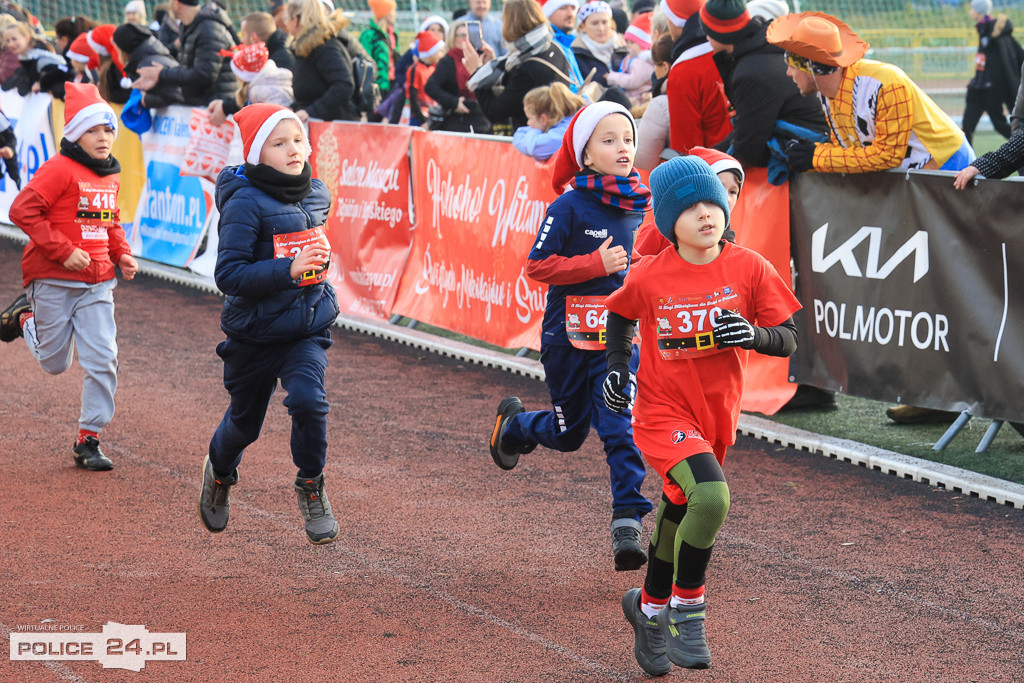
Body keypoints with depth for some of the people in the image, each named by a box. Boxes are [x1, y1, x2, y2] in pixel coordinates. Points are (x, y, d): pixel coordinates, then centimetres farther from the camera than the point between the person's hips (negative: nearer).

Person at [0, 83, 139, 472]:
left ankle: (89, 439, 6)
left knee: (103, 360, -4)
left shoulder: (111, 176, 10)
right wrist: (63, 251, -22)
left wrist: (123, 254, 6)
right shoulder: (60, 170, -14)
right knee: (54, 363, 8)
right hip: (53, 281, -5)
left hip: (97, 283, 6)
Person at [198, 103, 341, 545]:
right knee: (245, 422, 14)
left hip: (308, 328, 3)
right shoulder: (244, 203, -17)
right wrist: (288, 269, -30)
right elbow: (229, 274, -23)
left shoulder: (317, 195, 2)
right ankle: (220, 472, 49)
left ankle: (311, 486, 0)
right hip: (255, 332, -3)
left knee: (308, 398, -24)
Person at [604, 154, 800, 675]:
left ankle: (651, 608, 45)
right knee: (710, 497, -27)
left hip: (717, 415, 4)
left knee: (680, 512, 19)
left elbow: (788, 339, -7)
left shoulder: (749, 268, -9)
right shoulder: (648, 277, -11)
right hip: (662, 412, -3)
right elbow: (621, 316, 11)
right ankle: (686, 611, -7)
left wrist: (752, 334, -26)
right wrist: (617, 365, -2)